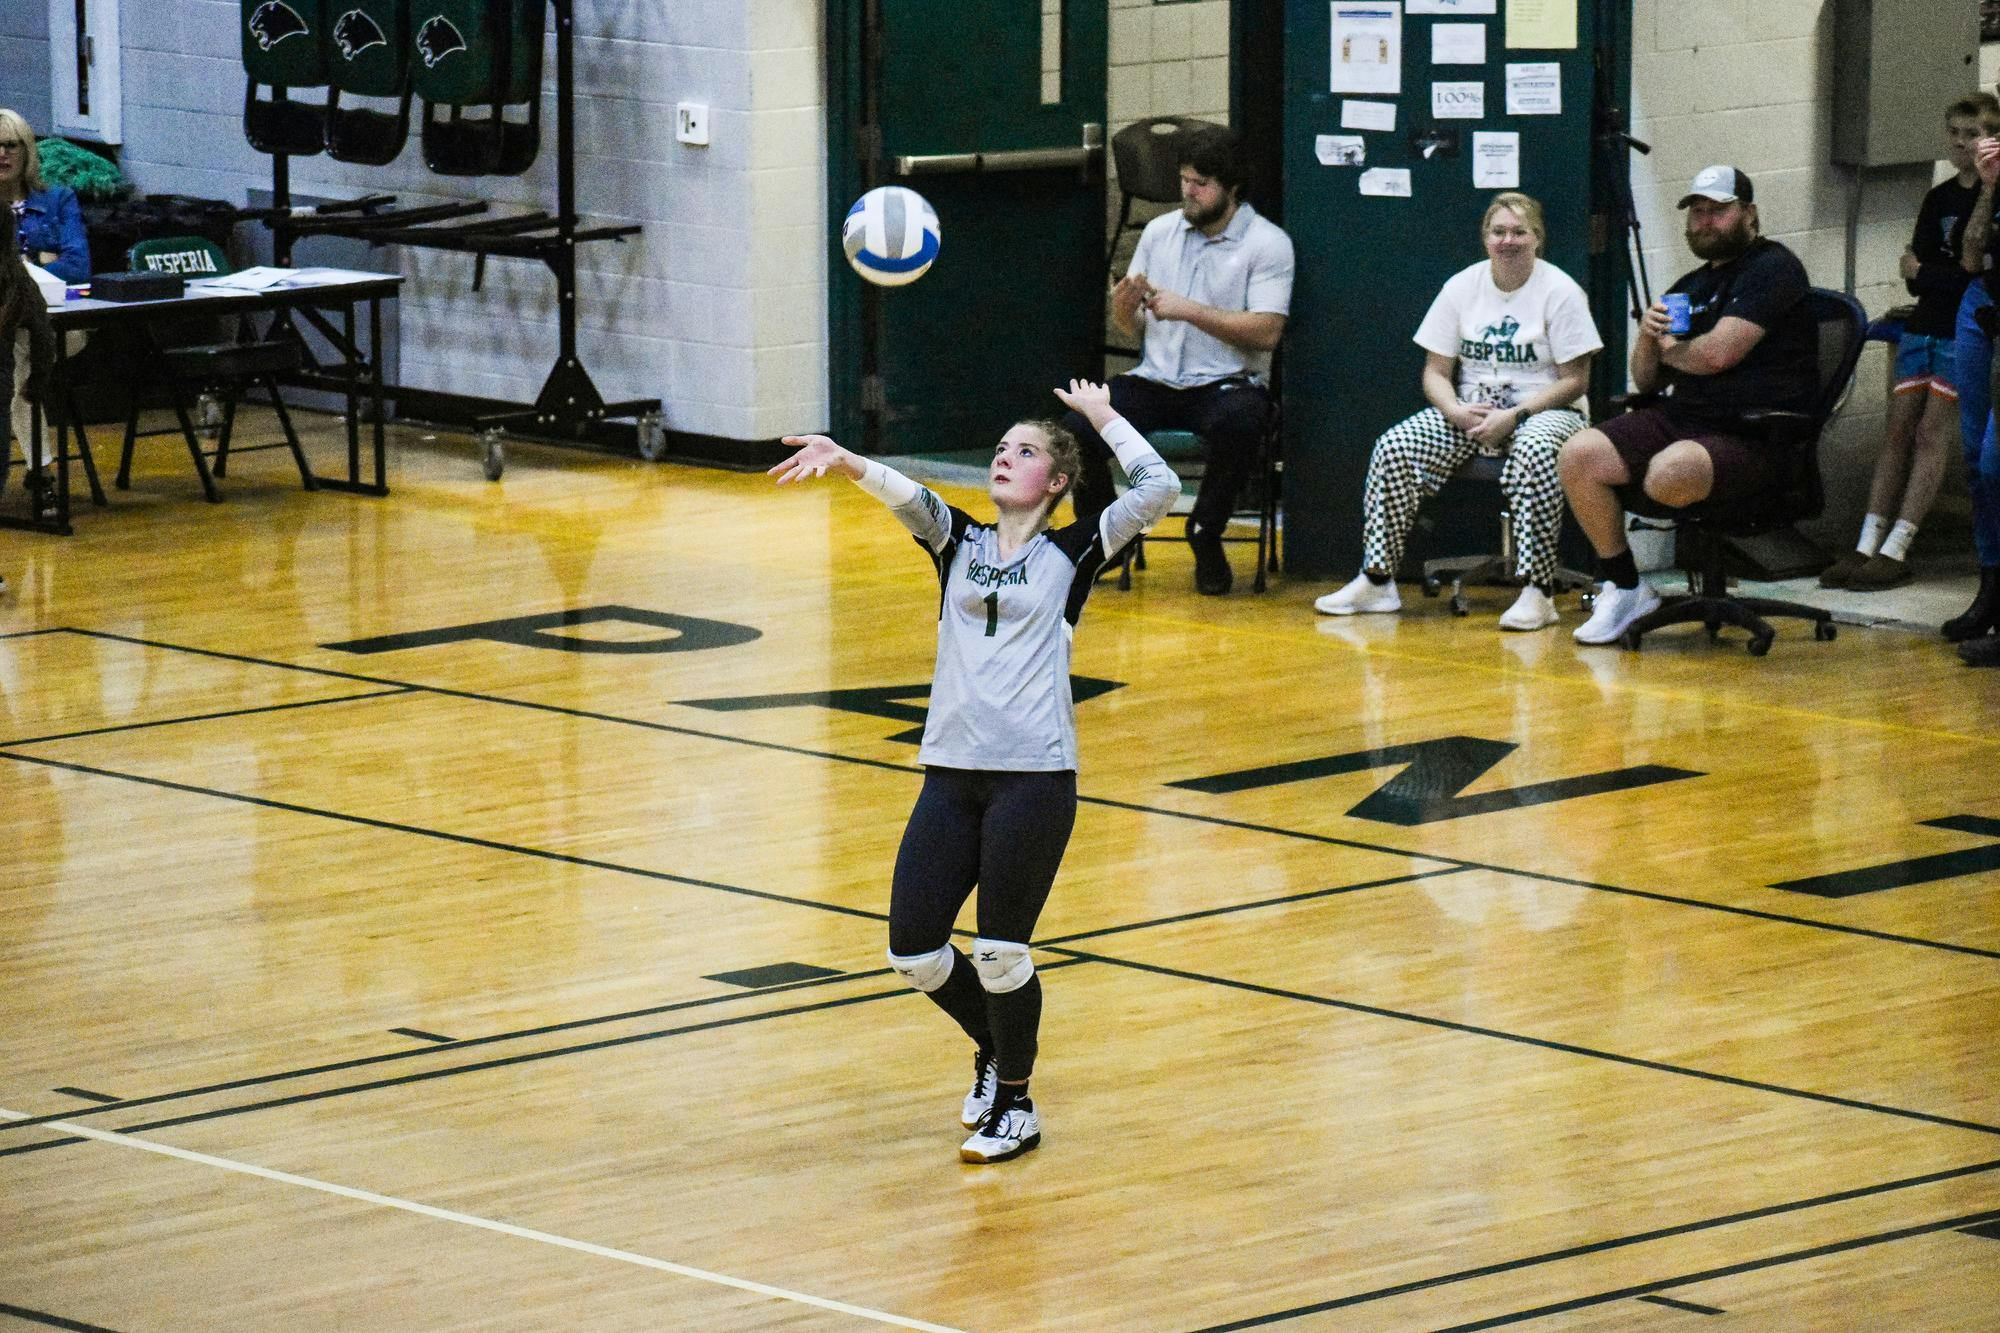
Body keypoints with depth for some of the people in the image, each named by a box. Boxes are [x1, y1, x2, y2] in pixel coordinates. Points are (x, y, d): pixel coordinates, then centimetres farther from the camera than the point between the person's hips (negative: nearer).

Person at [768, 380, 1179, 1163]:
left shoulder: (1071, 554, 4)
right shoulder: (957, 542, 13)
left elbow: (1159, 490, -7)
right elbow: (905, 494, -7)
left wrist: (1102, 418, 4)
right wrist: (846, 464, -26)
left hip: (1034, 776, -4)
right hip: (951, 774, 4)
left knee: (999, 951, -4)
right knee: (912, 948, 2)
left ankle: (1015, 1107, 15)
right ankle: (994, 1050, 29)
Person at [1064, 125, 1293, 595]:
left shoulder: (1268, 243, -4)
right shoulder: (1160, 231, 11)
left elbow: (1266, 331, -14)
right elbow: (1131, 327, 15)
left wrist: (1188, 310, -17)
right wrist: (1125, 307, -10)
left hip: (1227, 384, -4)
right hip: (1156, 381, 4)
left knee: (1238, 423, -40)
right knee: (1077, 427, -23)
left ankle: (1206, 537, -13)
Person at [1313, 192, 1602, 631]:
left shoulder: (1560, 292, -5)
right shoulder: (1462, 287, 6)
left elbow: (1574, 381, -8)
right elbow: (1436, 372, 8)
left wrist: (1514, 415, -19)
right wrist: (1457, 412, -14)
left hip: (1542, 410, -4)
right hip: (1470, 410, 4)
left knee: (1534, 451, -40)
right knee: (1394, 447, -20)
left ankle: (1538, 592, -35)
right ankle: (1376, 581, -14)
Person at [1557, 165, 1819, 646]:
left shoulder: (1771, 267, -4)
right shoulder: (1691, 286, 23)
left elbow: (1718, 353, -16)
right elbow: (1646, 381, 23)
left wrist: (1670, 349, 5)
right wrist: (1647, 335, 1)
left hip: (1754, 439, -8)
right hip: (1681, 421, 8)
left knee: (1668, 474, -37)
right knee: (1577, 456, -13)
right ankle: (1624, 588, -3)